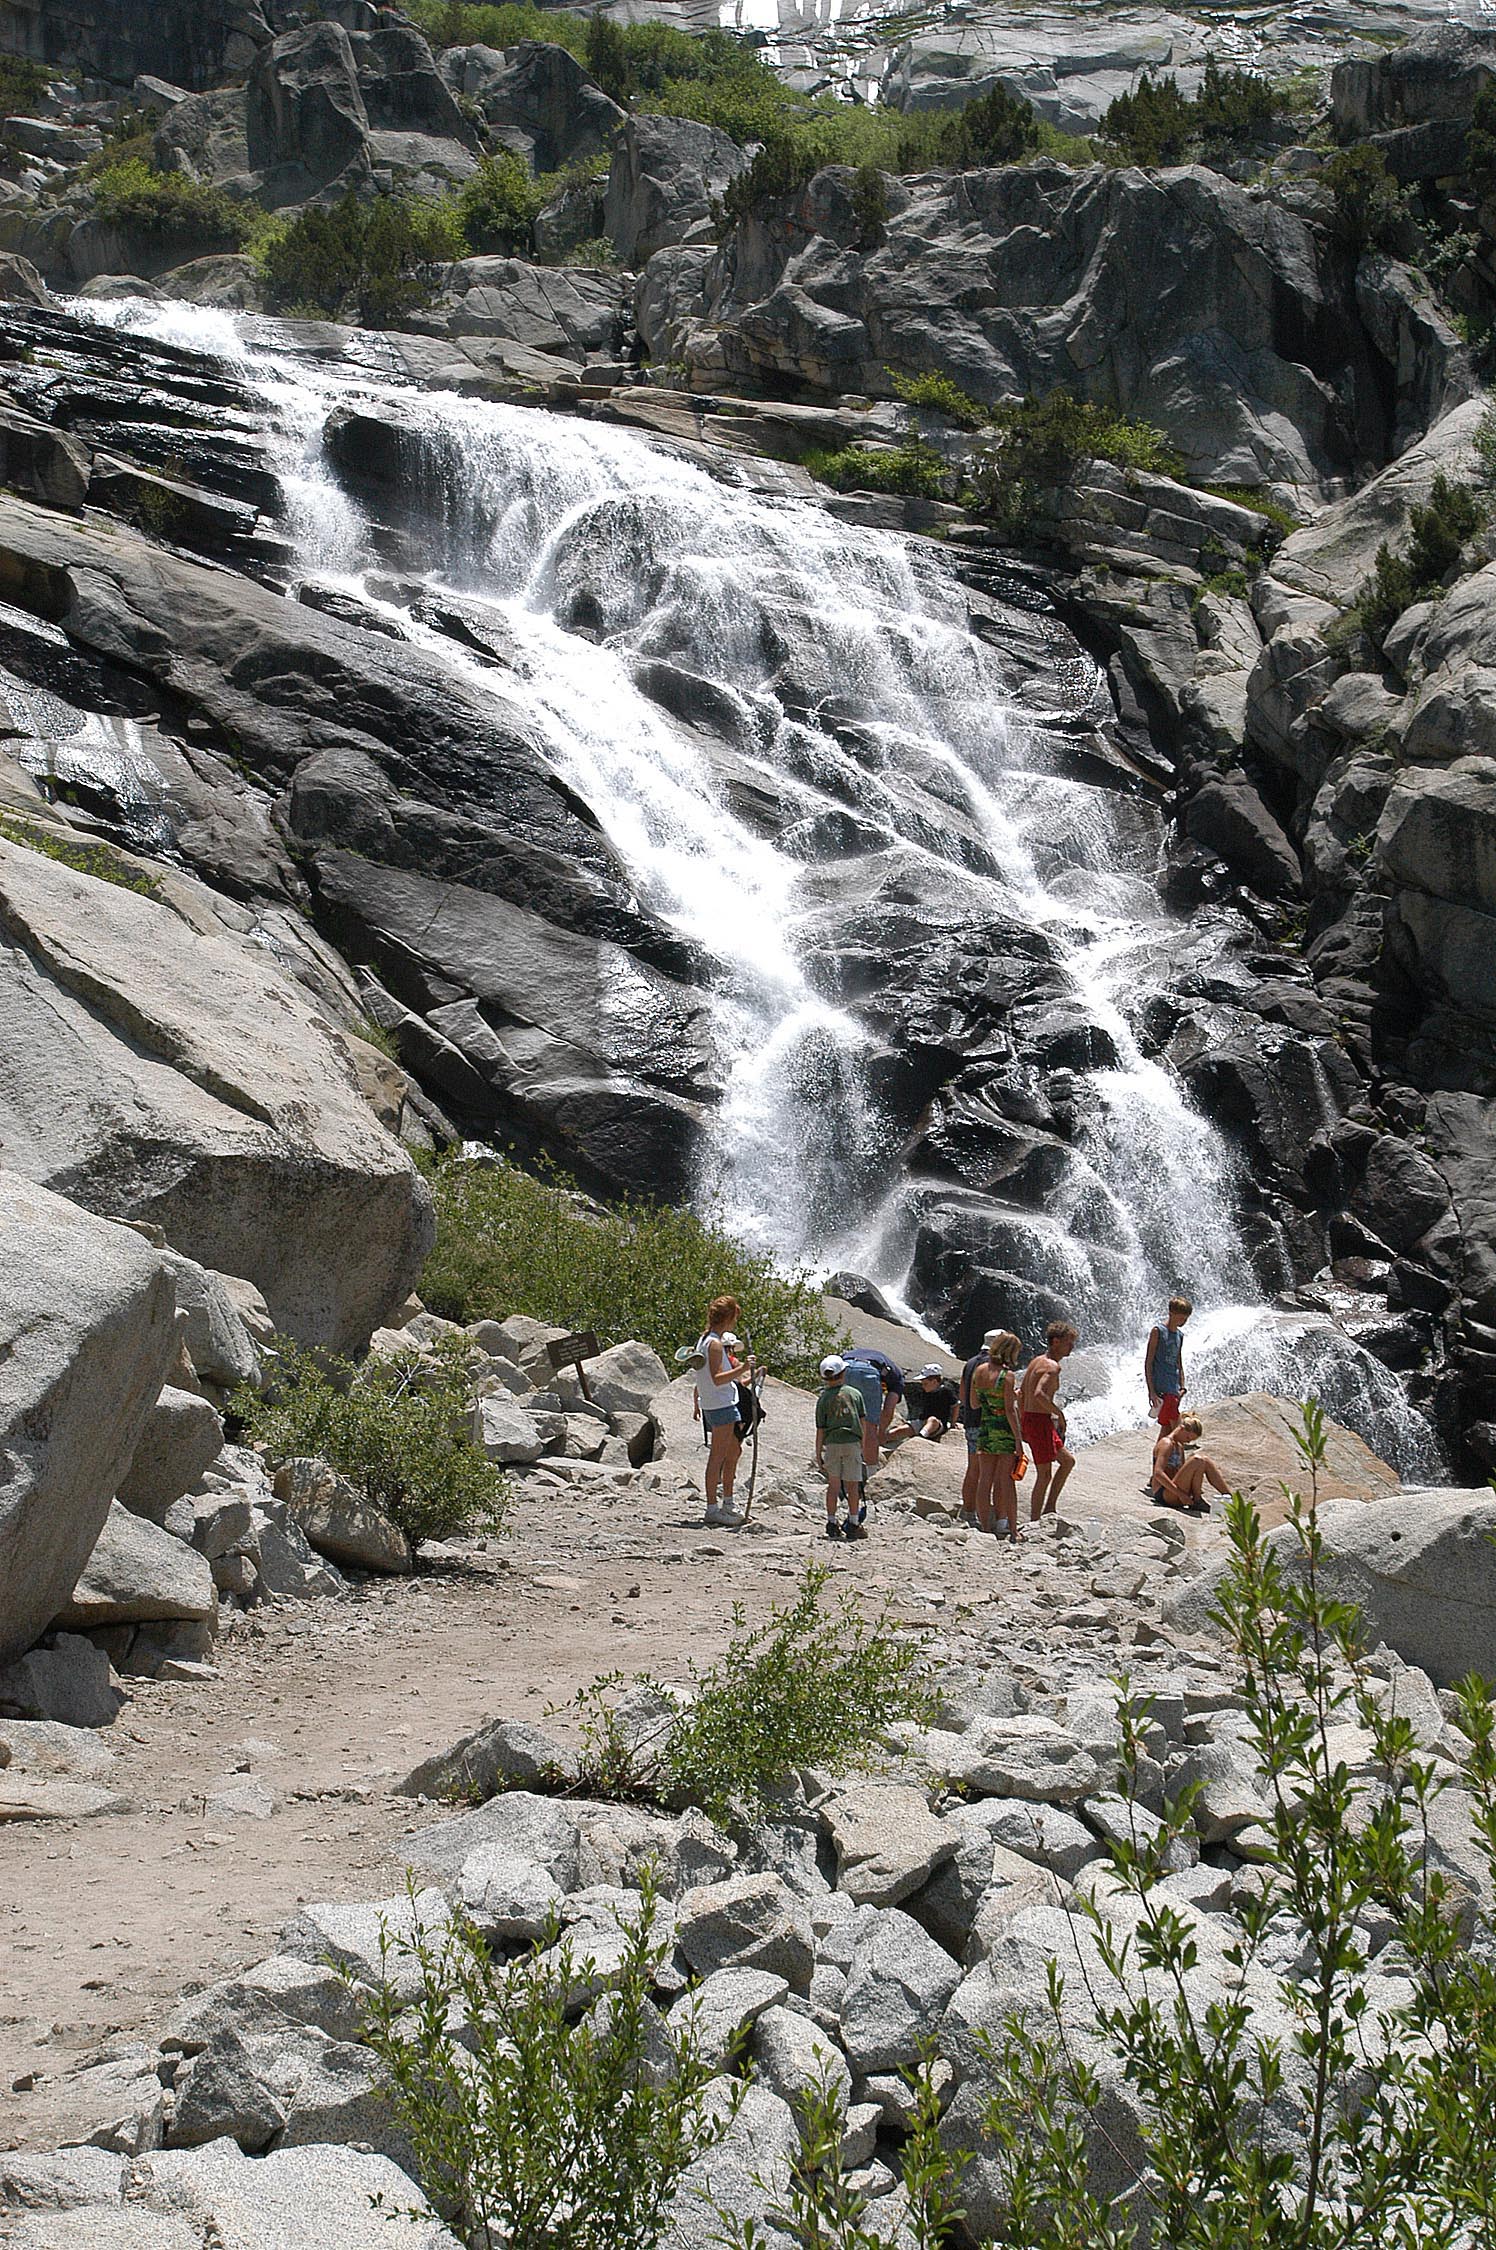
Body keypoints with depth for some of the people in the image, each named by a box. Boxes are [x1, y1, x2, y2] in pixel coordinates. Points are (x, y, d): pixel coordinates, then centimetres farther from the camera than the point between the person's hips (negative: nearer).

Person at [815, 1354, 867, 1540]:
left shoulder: (823, 1399, 3)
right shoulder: (855, 1393, 4)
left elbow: (820, 1430, 2)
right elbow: (862, 1421, 7)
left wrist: (818, 1455, 8)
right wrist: (863, 1445, 17)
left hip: (831, 1443, 1)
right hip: (852, 1442, -1)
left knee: (833, 1485, 8)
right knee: (852, 1486, 3)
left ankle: (832, 1524, 10)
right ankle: (853, 1525, 3)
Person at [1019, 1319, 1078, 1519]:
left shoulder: (1036, 1361, 14)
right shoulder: (1052, 1366, -15)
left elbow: (1021, 1393, 18)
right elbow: (1039, 1394, -30)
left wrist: (1022, 1422, 21)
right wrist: (1059, 1413, -18)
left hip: (1028, 1420, 10)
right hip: (1040, 1421, -10)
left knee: (1068, 1460, 21)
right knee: (1044, 1475, -3)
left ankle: (1049, 1509, 21)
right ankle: (1035, 1522, 0)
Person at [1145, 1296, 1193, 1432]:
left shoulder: (1179, 1335, 16)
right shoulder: (1158, 1332, -6)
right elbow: (1148, 1363, -9)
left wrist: (1182, 1388, 12)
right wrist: (1151, 1391, -14)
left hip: (1174, 1390, 8)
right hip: (1161, 1389, -8)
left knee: (1167, 1428, 7)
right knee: (1176, 1427, -16)